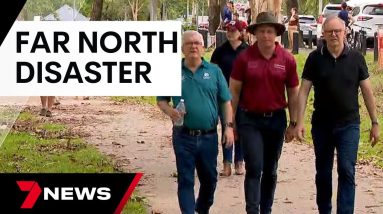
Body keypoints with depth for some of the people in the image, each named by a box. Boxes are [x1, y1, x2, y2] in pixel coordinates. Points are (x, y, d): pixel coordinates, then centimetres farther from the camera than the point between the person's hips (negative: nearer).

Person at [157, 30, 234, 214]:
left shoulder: (214, 71, 4)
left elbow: (226, 101, 5)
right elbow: (161, 99, 9)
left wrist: (229, 126, -4)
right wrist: (169, 111, -12)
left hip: (209, 136, 2)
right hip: (183, 137, -2)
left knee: (209, 178, 15)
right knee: (185, 180, 0)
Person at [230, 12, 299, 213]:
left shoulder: (287, 59, -1)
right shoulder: (244, 58, -6)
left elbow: (293, 93, 6)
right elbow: (234, 91, -1)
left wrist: (293, 123, 4)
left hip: (276, 120, 2)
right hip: (250, 120, -2)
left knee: (270, 170, 12)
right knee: (254, 168, -10)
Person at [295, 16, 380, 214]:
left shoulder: (356, 58, -1)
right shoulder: (315, 58, -2)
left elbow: (367, 91, 3)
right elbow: (304, 91, -3)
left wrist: (374, 123, 2)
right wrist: (299, 122, -10)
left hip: (349, 125, -1)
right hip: (321, 125, 1)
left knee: (346, 171, -10)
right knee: (323, 173, 12)